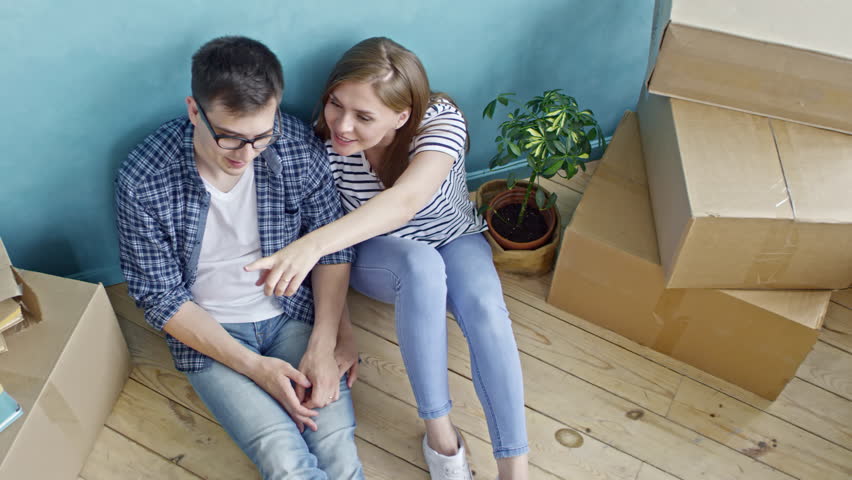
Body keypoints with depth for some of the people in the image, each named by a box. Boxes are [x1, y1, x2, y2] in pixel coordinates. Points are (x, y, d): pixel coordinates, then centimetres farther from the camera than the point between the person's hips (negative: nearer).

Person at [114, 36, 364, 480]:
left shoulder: (300, 146, -13)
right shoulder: (141, 182, -18)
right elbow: (161, 299, -10)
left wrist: (323, 346, -13)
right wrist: (254, 366, -18)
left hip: (293, 312, 2)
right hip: (208, 331, -1)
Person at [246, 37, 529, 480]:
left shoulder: (441, 121, -30)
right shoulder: (323, 142, -24)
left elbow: (405, 200, -48)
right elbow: (331, 241, -16)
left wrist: (312, 245, -61)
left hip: (456, 242, 0)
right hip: (378, 257, 0)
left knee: (485, 308, -34)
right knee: (421, 265, -38)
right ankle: (439, 434, -25)